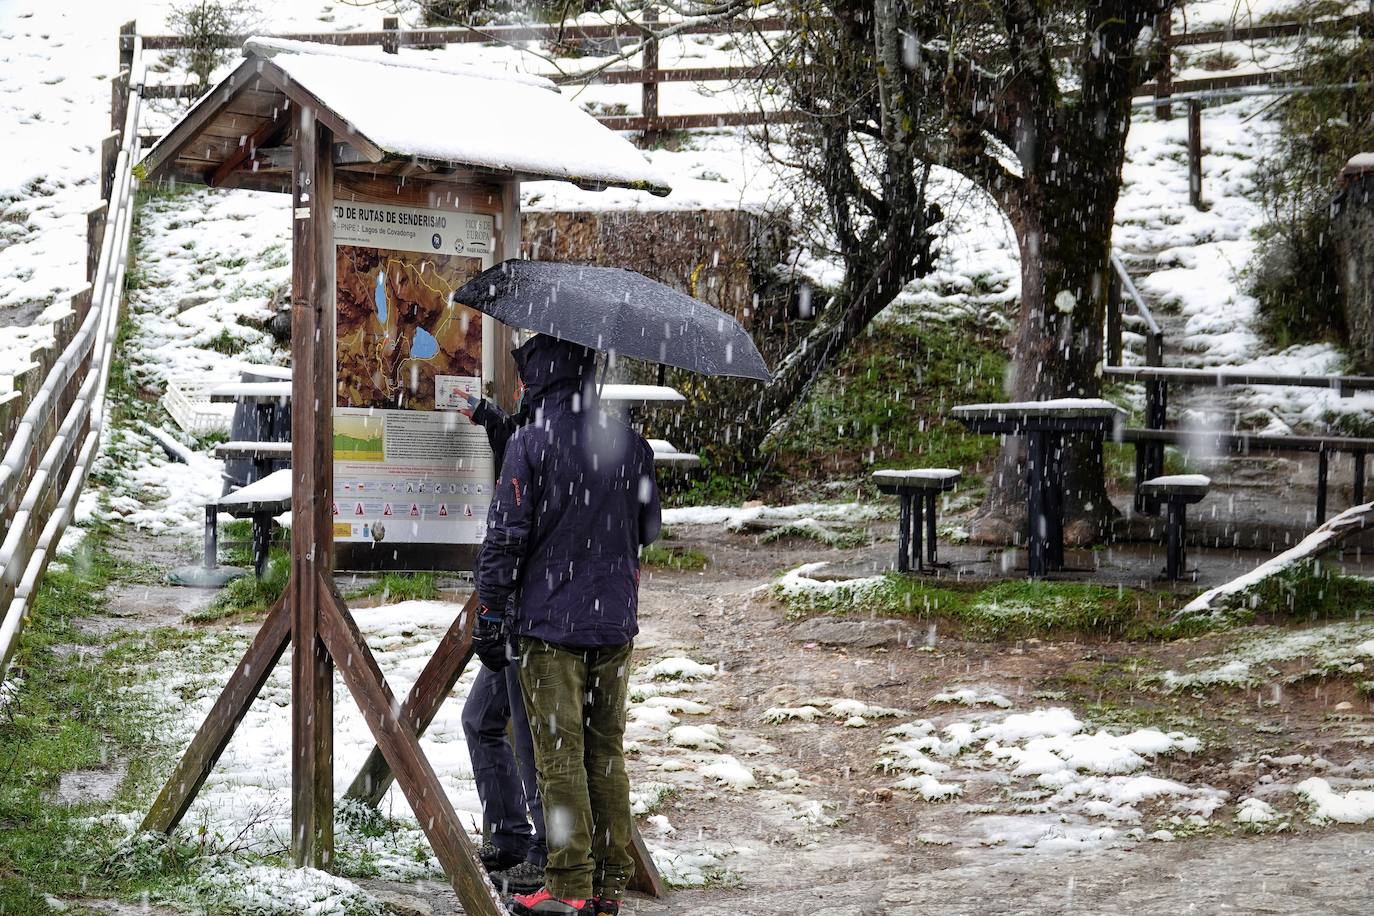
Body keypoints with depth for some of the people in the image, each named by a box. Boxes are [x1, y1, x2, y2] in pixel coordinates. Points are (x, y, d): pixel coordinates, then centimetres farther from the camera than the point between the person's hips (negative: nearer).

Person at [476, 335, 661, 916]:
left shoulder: (529, 444, -10)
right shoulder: (631, 444, 6)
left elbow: (506, 536, -11)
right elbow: (648, 530, 16)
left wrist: (489, 612, -3)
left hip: (548, 624, -5)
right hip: (615, 621, 5)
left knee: (559, 754, -1)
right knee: (607, 751, 11)